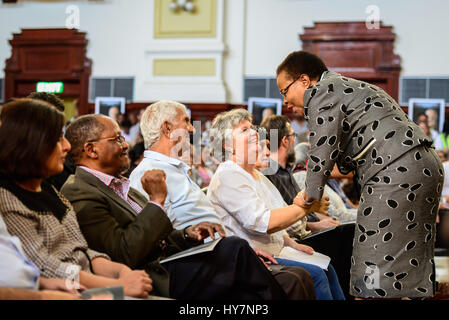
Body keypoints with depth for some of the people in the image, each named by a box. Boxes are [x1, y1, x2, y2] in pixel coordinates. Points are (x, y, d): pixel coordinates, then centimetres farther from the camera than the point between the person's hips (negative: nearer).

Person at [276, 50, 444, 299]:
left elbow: (324, 148, -9)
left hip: (396, 172, -11)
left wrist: (310, 194, 1)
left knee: (372, 265, -8)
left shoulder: (320, 92, -2)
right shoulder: (348, 86, 28)